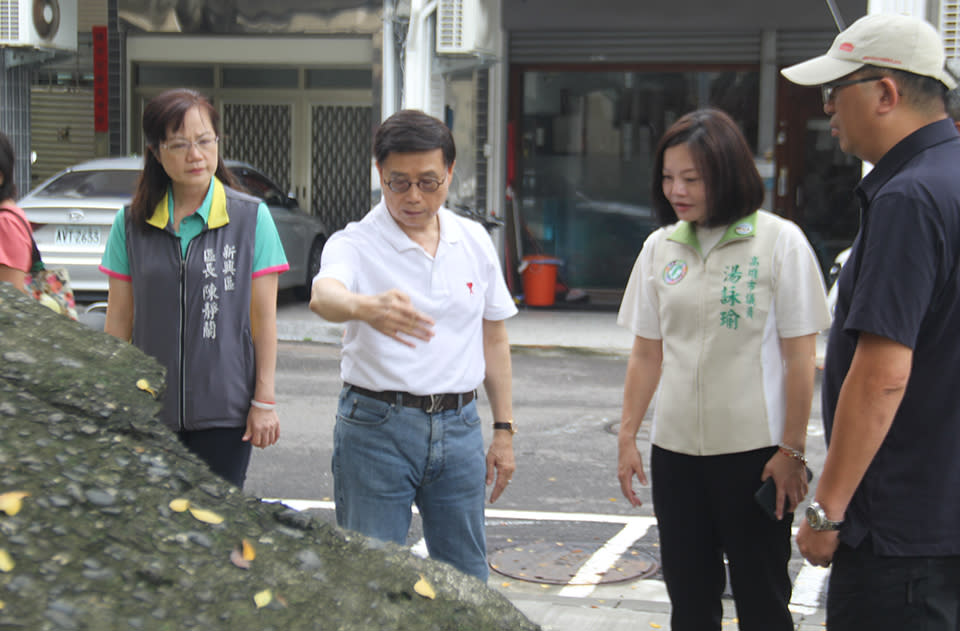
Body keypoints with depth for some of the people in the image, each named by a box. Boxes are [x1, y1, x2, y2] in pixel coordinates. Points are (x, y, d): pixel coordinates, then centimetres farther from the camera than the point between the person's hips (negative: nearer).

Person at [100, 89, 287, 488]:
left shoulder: (251, 217, -1)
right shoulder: (132, 223, 4)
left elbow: (263, 317, 0)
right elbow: (119, 320, 8)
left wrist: (264, 400, -2)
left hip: (225, 410, -1)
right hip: (149, 411, 2)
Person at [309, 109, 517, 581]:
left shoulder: (474, 242, 8)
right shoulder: (354, 244, -7)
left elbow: (494, 338, 16)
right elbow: (323, 297, -30)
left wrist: (503, 429, 13)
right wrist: (367, 308, -54)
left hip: (459, 428, 4)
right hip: (376, 429, -4)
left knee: (467, 581, 10)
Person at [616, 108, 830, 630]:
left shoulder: (780, 242, -7)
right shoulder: (661, 246, 7)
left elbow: (799, 358, -7)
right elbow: (646, 354, 12)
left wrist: (792, 451, -10)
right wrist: (627, 436, 8)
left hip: (754, 451, -4)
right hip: (675, 451, 4)